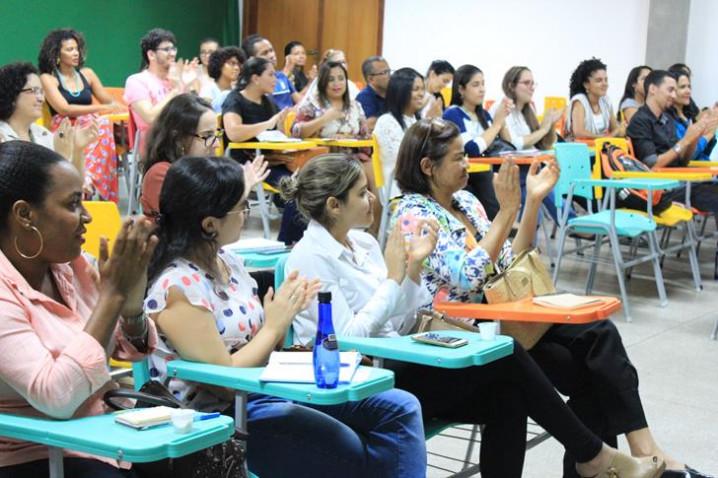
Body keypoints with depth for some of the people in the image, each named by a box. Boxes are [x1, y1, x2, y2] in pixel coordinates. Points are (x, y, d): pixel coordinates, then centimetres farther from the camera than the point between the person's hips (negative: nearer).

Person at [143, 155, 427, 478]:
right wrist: (274, 325, -11)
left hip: (265, 388, 9)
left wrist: (286, 311, -4)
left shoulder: (227, 260, 6)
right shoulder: (178, 286, -19)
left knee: (400, 409, 0)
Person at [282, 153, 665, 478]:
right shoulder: (311, 258, -12)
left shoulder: (362, 243, 11)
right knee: (504, 356, -15)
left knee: (506, 397, -14)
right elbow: (348, 336, -20)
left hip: (393, 367, 8)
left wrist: (414, 265, -1)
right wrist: (392, 276, -17)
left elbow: (401, 324, 12)